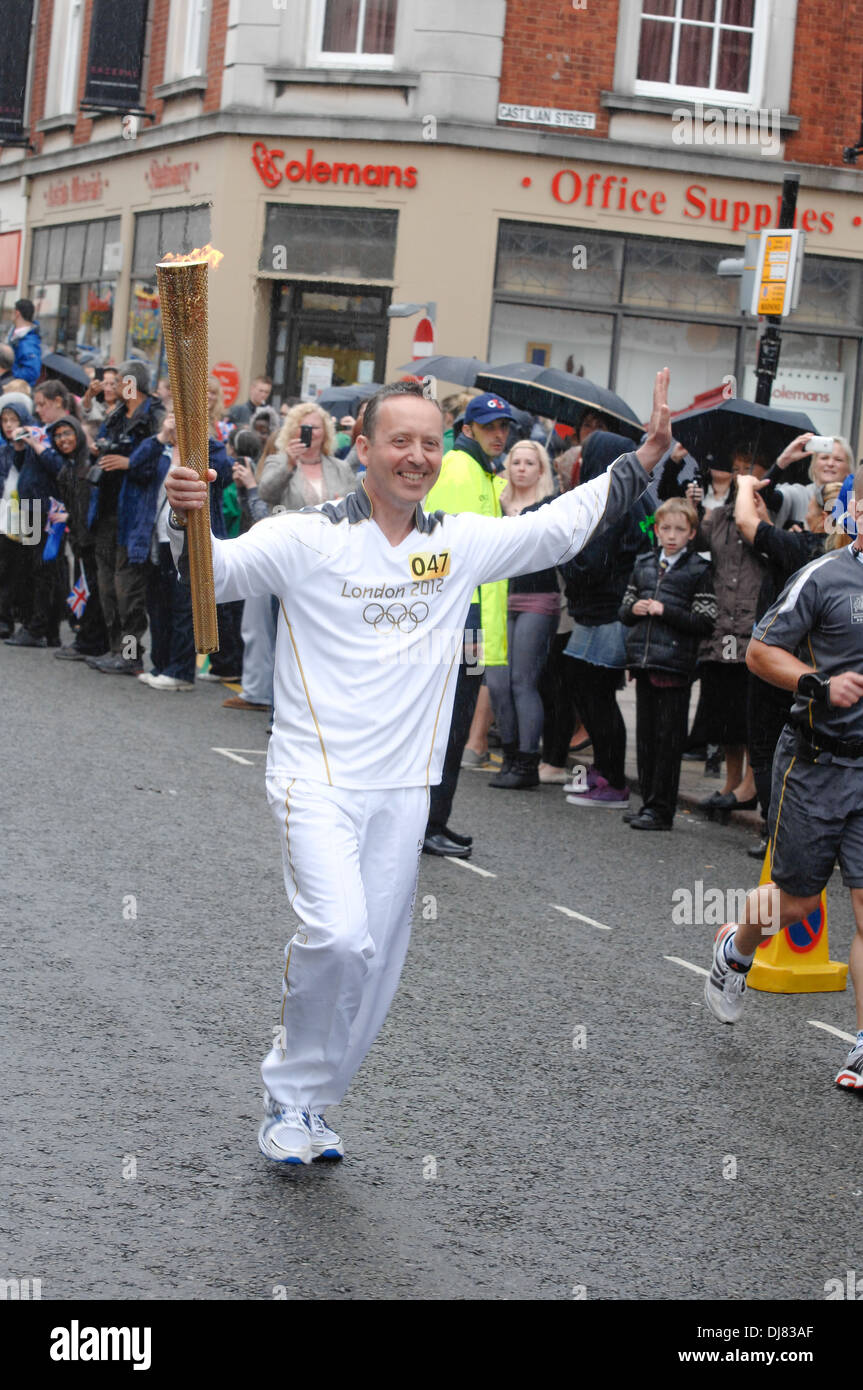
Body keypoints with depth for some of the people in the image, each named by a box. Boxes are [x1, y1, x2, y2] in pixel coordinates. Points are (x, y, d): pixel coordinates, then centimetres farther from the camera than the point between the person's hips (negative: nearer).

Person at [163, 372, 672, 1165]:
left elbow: (568, 521, 15)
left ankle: (305, 1108, 27)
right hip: (317, 779, -5)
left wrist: (650, 451, 10)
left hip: (404, 788, 5)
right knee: (338, 937, -23)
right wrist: (188, 520, -33)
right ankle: (293, 1097, 0)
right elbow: (211, 575, -12)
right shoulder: (307, 538, -6)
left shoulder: (463, 543, 7)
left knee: (377, 965, 8)